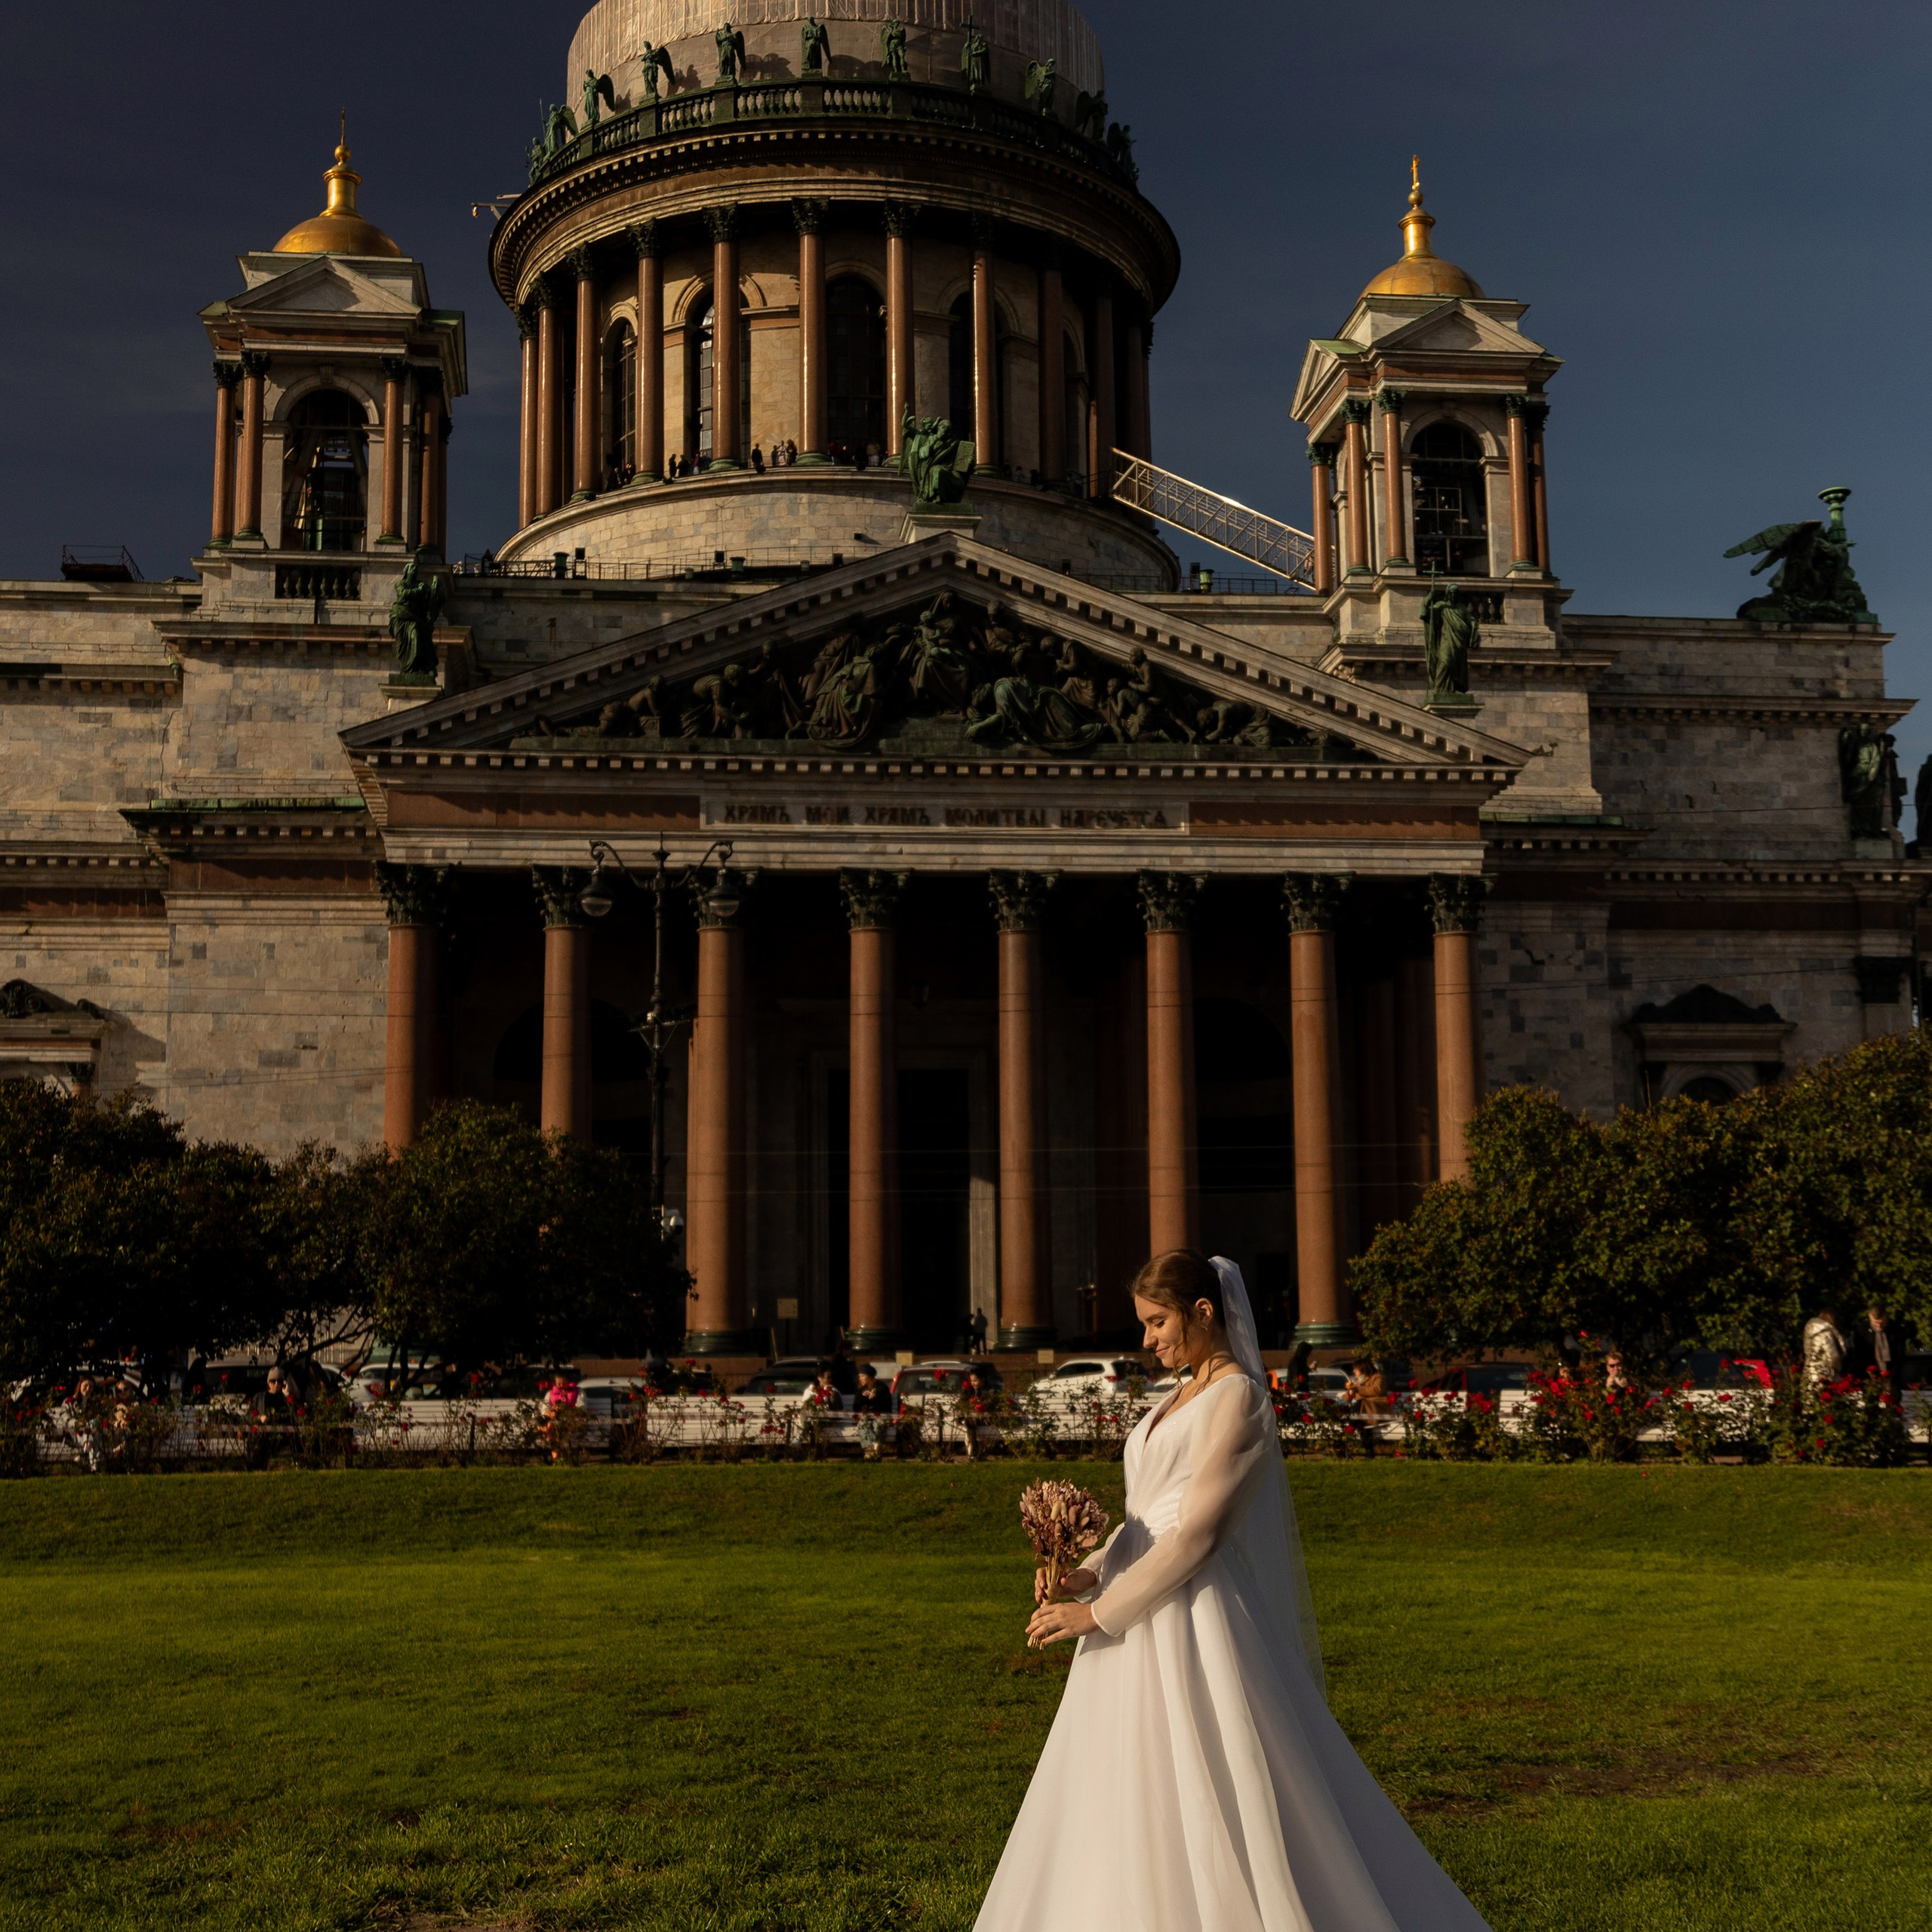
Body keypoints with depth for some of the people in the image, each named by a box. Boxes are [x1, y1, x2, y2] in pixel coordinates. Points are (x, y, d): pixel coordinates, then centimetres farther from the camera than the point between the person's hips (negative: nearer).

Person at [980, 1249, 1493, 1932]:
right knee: (1126, 1810, 10)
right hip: (1145, 1626, 9)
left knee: (1219, 1809, -4)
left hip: (1194, 1626, -9)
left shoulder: (1238, 1398, -12)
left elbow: (1197, 1534, -17)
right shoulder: (1182, 1399, 16)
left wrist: (1100, 1613, -16)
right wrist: (1091, 1574, -1)